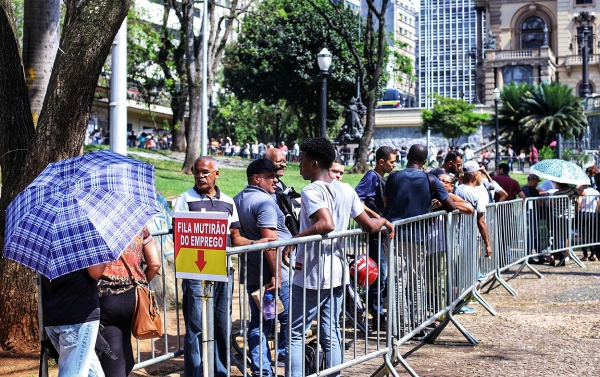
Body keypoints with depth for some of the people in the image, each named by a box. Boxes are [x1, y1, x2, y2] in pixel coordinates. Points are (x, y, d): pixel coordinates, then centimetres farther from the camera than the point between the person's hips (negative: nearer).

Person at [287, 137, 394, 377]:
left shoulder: (312, 191, -14)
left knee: (296, 333, 2)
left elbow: (326, 224, -30)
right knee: (331, 334, 12)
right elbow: (369, 226, 8)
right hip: (337, 273, 7)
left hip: (311, 275, -7)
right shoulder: (346, 190, 6)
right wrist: (385, 221, 28)